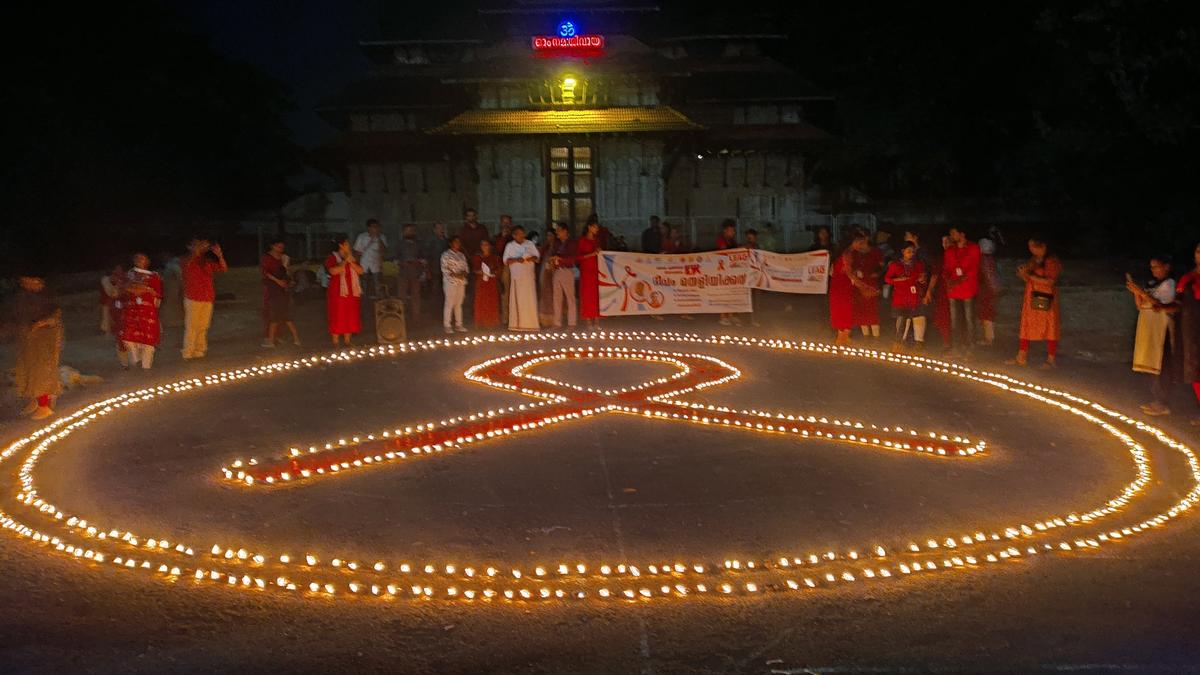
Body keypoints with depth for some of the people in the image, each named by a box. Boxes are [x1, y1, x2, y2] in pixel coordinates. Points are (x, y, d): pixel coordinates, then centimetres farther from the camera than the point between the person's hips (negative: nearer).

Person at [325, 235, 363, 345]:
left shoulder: (352, 257, 15)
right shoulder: (332, 257, -4)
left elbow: (360, 271, 4)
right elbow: (333, 271, -21)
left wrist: (351, 261, -9)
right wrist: (345, 261, -16)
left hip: (352, 293, 6)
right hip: (338, 293, -6)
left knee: (350, 318, 7)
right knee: (337, 318, -4)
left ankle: (347, 342, 15)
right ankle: (335, 344, 2)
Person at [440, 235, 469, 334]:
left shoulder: (462, 255, 17)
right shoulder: (446, 254, -3)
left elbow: (466, 267, 16)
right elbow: (444, 268, -10)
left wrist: (464, 273, -5)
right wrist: (455, 274, -17)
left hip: (461, 282, 6)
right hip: (450, 282, -6)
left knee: (459, 304, 9)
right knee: (449, 304, -5)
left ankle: (458, 324, 14)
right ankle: (447, 326, -1)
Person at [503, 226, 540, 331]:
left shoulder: (529, 244, 11)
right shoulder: (510, 246, 8)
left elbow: (536, 256, 10)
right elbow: (506, 260, 2)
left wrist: (530, 258, -12)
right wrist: (516, 259, -15)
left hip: (529, 276, 1)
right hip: (517, 276, -1)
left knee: (530, 299, -3)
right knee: (517, 300, -5)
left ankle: (531, 323, -1)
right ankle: (517, 324, -4)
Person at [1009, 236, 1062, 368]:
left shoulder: (1052, 261, -10)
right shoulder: (1033, 260, 14)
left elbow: (1050, 281, -18)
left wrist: (1029, 275, -17)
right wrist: (1023, 274, -2)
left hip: (1045, 300, -8)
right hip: (1031, 299, 8)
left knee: (1049, 327, -1)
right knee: (1026, 326, 7)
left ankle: (1051, 359, 5)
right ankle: (1022, 357, 12)